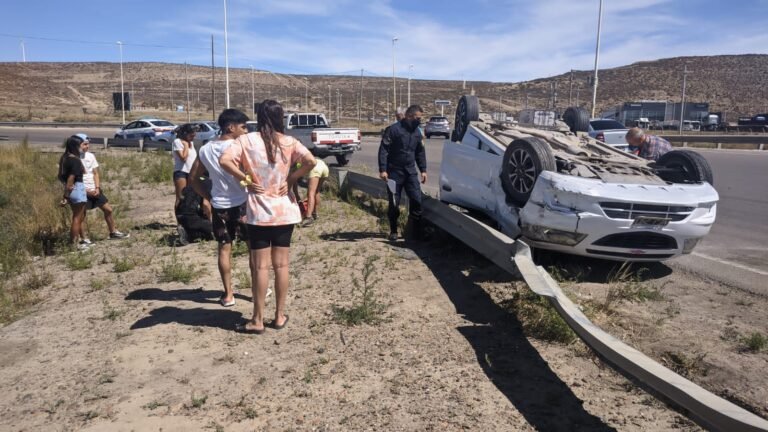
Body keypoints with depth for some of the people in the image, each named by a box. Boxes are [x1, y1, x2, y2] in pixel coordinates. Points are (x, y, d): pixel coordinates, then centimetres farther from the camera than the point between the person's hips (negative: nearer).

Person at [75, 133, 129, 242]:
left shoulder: (90, 156, 5)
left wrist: (97, 188, -3)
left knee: (108, 209, 10)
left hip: (94, 190, 6)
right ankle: (83, 238, 12)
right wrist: (86, 191, -15)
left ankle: (113, 233, 23)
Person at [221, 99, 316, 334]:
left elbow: (224, 160, -18)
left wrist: (245, 179, -7)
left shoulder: (247, 140, -4)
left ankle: (258, 320, 12)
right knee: (281, 264, 10)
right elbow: (310, 161, -18)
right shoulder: (289, 142, -3)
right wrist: (292, 179, -6)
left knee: (260, 266, 5)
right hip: (284, 211, 2)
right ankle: (280, 316, 19)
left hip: (258, 211, -1)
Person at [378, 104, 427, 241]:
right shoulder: (394, 129, -10)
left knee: (416, 199, -3)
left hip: (411, 171, 5)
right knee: (394, 203, 1)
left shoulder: (417, 132, 10)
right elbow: (383, 150, -12)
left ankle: (417, 230, 8)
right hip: (395, 172, -5)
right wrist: (382, 169, -18)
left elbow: (420, 152, 19)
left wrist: (423, 170, 12)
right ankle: (393, 231, 16)